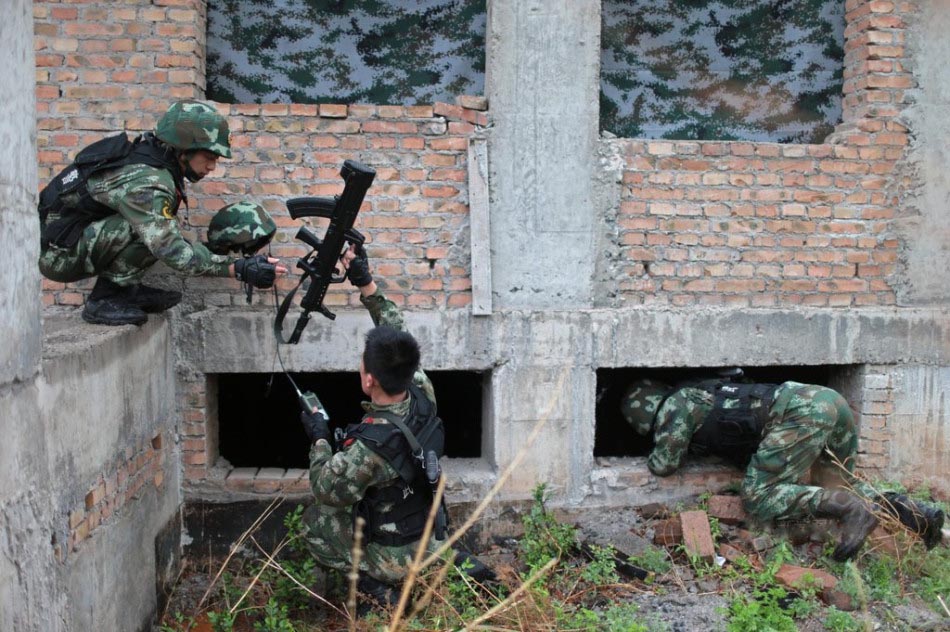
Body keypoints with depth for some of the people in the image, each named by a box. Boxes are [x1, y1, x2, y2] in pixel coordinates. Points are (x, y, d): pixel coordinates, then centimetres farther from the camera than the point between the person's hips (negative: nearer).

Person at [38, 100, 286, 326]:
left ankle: (127, 289, 5)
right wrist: (238, 269, -35)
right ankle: (104, 302, -12)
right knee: (143, 227, -26)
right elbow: (172, 251, -34)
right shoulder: (144, 182, -28)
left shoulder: (146, 152, 0)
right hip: (58, 253, -9)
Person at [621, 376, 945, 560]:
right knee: (842, 483, 27)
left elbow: (664, 464, 9)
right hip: (830, 398, 9)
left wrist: (652, 456, 30)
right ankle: (903, 506, 3)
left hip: (802, 412, -9)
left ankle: (848, 508, -20)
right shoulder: (700, 390, 31)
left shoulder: (676, 404, 5)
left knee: (757, 497, -8)